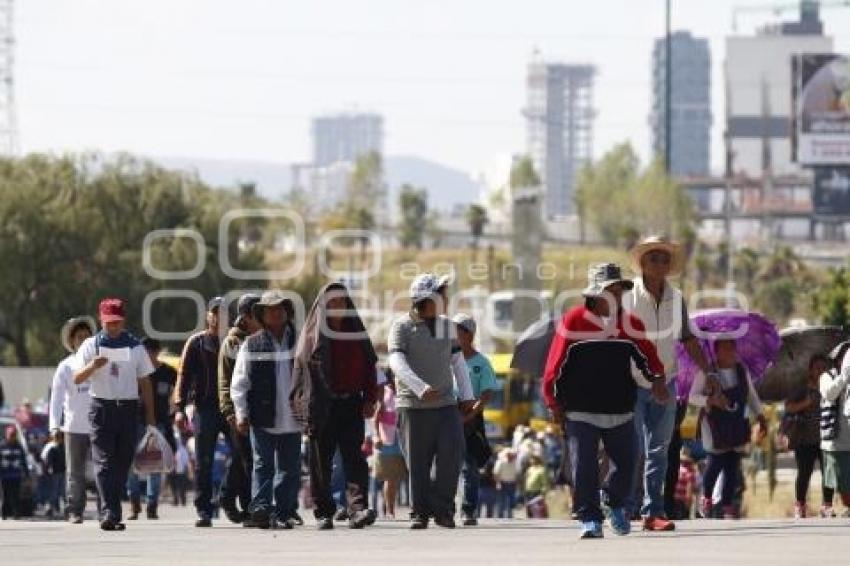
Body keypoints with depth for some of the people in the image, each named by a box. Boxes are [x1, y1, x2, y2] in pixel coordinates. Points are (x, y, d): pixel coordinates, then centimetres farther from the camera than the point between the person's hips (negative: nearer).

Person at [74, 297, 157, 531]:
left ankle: (113, 514, 11)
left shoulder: (135, 346, 10)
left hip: (128, 408, 2)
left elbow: (144, 382, 13)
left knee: (123, 462, 3)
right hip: (101, 407, -2)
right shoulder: (91, 345, 5)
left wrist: (150, 415, 8)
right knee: (103, 462, -12)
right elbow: (77, 378, -1)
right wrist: (93, 366, -21)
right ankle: (109, 512, -21)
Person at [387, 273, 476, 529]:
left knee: (452, 454, -9)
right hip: (413, 406, -4)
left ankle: (442, 508, 1)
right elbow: (397, 363, -19)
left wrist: (466, 395, 11)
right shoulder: (402, 327, -6)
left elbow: (457, 361, 18)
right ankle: (419, 513, 10)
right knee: (418, 464, 0)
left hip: (446, 404, 4)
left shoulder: (446, 325, 11)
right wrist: (421, 388, -31)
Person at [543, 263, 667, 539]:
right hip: (581, 411, -3)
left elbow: (647, 354, 11)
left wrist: (657, 378, -7)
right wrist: (553, 401, -4)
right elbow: (556, 362, -3)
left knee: (626, 462, 5)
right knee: (584, 467, -6)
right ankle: (589, 518, 1)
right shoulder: (573, 321, -4)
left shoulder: (630, 324, 7)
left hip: (621, 410, 3)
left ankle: (616, 504, 31)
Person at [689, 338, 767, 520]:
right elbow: (693, 396, -6)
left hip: (737, 425, 4)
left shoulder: (741, 370, 7)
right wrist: (710, 400, -23)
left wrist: (760, 417, 10)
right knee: (716, 462, -8)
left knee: (733, 465, -1)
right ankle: (706, 497, 18)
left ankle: (727, 505, 4)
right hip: (715, 425, -4)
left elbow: (752, 395, 17)